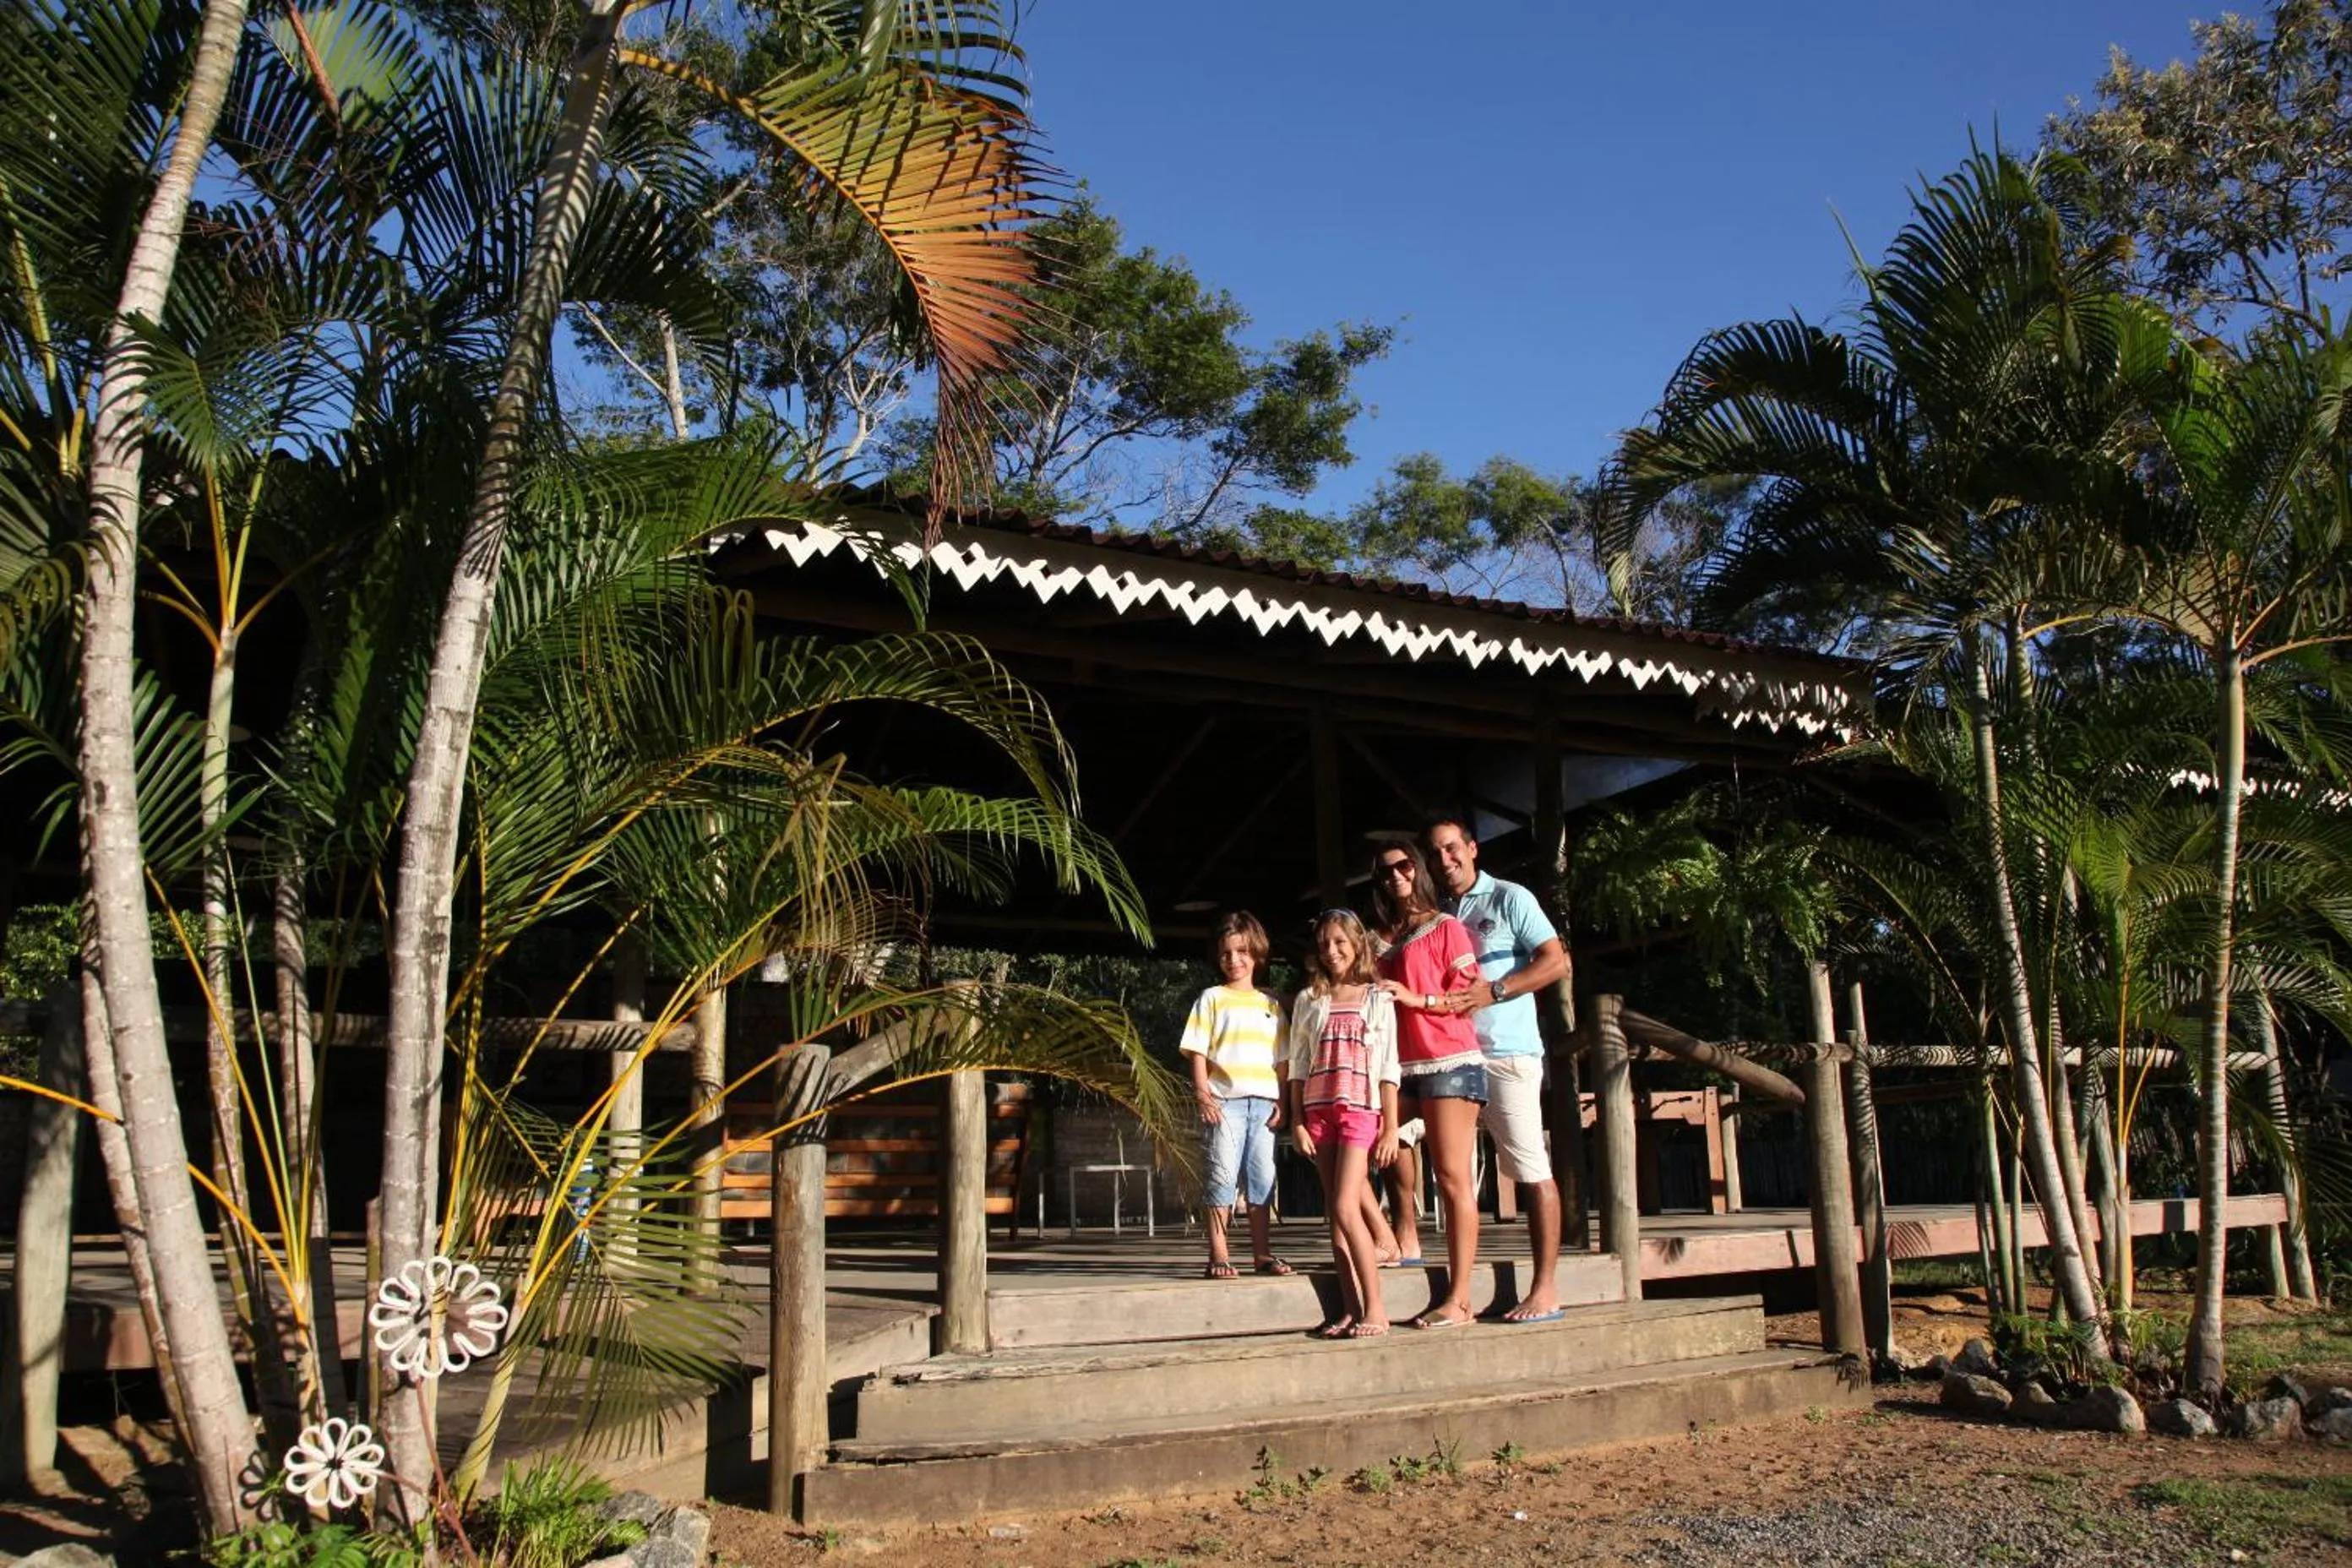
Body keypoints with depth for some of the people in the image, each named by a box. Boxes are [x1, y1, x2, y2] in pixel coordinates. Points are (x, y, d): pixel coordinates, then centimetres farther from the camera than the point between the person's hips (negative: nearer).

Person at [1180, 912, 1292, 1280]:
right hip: (1224, 1100, -4)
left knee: (1262, 1179, 7)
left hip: (1263, 1102, 4)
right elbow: (1198, 1050, -1)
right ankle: (1218, 1255, -1)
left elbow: (1281, 1059, 15)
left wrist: (1280, 1101, 5)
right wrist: (1202, 1093, -11)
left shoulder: (1270, 1005, 16)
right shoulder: (1213, 998, 5)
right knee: (1223, 1176, -5)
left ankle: (1263, 1253, 13)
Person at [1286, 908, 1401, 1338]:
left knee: (1345, 1208, -15)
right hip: (1318, 1110, 4)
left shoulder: (1377, 1000, 5)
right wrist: (1297, 1122, 4)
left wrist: (1391, 1128, -3)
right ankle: (1351, 1309, 6)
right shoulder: (1309, 1001, 12)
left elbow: (1388, 1069, 3)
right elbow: (1298, 1066, 11)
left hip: (1361, 1109, -4)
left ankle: (1375, 1308, -10)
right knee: (1334, 1214, 3)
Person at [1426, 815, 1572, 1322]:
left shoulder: (1509, 899, 0)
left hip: (1507, 1053, -7)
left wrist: (1494, 991, -16)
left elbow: (1557, 962, -7)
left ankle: (1545, 1290, -3)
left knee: (1532, 1171, -6)